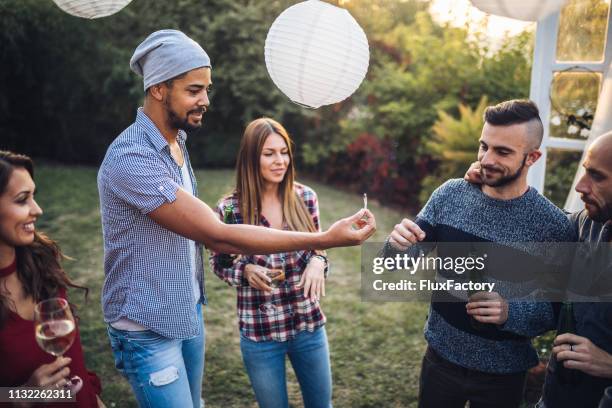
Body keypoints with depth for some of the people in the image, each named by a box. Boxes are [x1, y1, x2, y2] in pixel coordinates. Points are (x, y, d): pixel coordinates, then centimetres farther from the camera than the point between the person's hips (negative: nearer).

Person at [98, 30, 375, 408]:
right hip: (148, 328, -8)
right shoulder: (131, 158, -26)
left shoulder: (176, 141, 3)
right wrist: (325, 239, -32)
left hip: (189, 312, 8)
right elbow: (217, 236, -31)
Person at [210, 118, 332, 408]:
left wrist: (317, 261, -16)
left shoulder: (305, 197, -6)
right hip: (259, 332, -2)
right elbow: (218, 263, 1)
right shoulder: (230, 209, -13)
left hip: (309, 324, 3)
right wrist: (245, 270, -20)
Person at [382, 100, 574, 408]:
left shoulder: (552, 226, -16)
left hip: (501, 374, -2)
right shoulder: (450, 193, -8)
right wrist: (397, 244, -24)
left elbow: (557, 310, -9)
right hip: (439, 355, 3)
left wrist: (510, 312, -28)